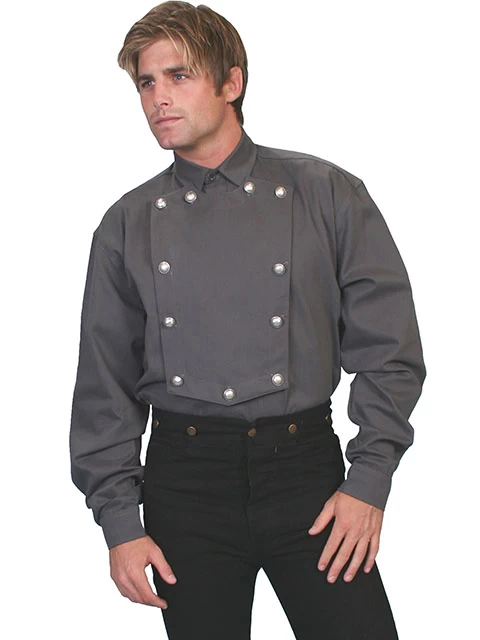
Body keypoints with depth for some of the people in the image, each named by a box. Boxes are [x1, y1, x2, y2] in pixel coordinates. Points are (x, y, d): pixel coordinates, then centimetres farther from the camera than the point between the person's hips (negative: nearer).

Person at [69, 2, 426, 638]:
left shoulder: (328, 195, 2)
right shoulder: (127, 225, 7)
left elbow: (389, 348, 2)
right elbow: (104, 386, 8)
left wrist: (369, 481, -5)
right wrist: (120, 523, 1)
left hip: (305, 465, -1)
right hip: (184, 477, 1)